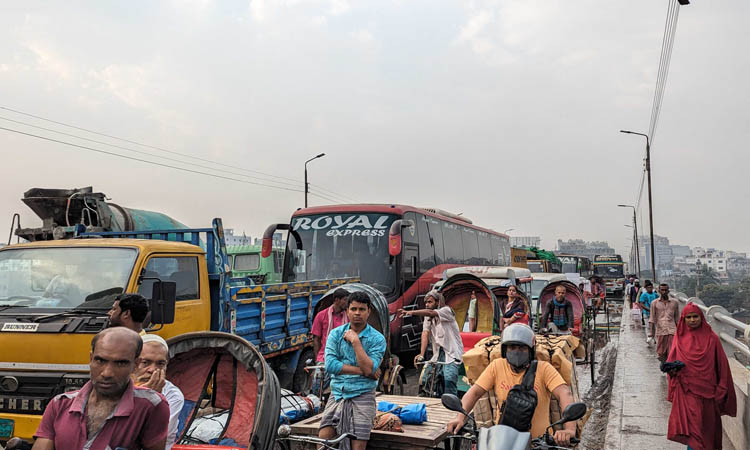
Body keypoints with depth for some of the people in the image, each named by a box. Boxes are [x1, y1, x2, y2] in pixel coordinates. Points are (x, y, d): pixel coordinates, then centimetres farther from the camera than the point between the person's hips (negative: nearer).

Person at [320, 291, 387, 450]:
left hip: (362, 397, -2)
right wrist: (362, 370, -11)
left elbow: (369, 369, -15)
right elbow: (330, 365, -8)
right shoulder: (336, 334, 5)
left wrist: (355, 341, -14)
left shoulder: (377, 339, -2)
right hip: (337, 395, 2)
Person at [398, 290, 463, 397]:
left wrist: (411, 312, -38)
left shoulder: (446, 310, -7)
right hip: (438, 354, 7)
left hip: (452, 353, -6)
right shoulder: (428, 318, 13)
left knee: (449, 379, -21)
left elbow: (430, 313, -26)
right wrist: (422, 354, -16)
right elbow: (425, 334, -2)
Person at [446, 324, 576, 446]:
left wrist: (569, 428, -32)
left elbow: (565, 394, -15)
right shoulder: (497, 366, 4)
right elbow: (474, 393, 1)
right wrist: (460, 417, -16)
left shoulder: (543, 368, -3)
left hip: (539, 441, -2)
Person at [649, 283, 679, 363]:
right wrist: (652, 332, -4)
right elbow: (652, 319, 5)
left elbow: (677, 318, 15)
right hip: (660, 331, 0)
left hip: (672, 330, 0)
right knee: (661, 353, 5)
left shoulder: (674, 302, 8)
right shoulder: (655, 303, 5)